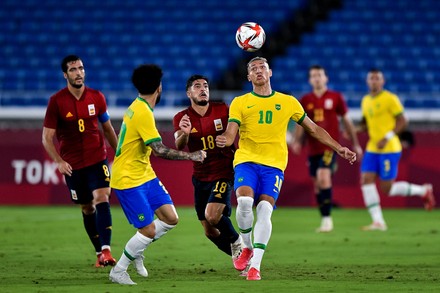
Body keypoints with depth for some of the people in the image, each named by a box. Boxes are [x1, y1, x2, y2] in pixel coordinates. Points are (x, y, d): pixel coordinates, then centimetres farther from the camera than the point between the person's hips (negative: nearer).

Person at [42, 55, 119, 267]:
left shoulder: (97, 97, 0)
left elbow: (108, 129, 14)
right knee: (87, 208, 7)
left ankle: (106, 250, -27)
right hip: (72, 165, 0)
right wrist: (59, 161, -19)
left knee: (101, 198, -19)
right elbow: (47, 137, -5)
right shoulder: (56, 101, -7)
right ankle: (99, 252, 20)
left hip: (97, 159, 0)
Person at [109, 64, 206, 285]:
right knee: (149, 230, -8)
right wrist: (192, 156, -19)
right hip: (128, 180, -9)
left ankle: (136, 250, 21)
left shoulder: (138, 107, 7)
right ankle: (118, 271, 7)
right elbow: (160, 151, -26)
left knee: (170, 218, 3)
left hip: (145, 175, 9)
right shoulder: (143, 113, -23)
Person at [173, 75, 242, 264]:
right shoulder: (181, 118, -2)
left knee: (212, 215, -24)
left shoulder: (223, 110, -3)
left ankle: (236, 242, 3)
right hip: (200, 176, 3)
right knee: (210, 232, 5)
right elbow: (179, 147, -18)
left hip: (224, 173, -3)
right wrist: (184, 133, -39)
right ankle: (239, 257, 24)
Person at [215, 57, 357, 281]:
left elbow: (314, 129, 21)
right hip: (246, 161, 0)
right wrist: (224, 140, -25)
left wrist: (339, 148, 14)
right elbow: (230, 134, -1)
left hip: (274, 165, 0)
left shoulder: (288, 102, 13)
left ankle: (255, 265, -17)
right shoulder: (240, 103, 9)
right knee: (244, 201, -24)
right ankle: (247, 247, 2)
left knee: (264, 209, -18)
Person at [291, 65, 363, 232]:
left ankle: (327, 218, -16)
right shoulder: (305, 101, 8)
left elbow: (346, 121, 9)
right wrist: (296, 141, -7)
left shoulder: (335, 98, 2)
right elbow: (301, 124, 11)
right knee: (317, 184, 7)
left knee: (323, 178, -22)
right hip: (313, 148, 4)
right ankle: (324, 219, 18)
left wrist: (355, 144, 11)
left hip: (330, 146, -4)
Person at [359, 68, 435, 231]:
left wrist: (387, 138, -19)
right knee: (366, 180, -8)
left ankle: (423, 191, 16)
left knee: (386, 188, -5)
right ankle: (378, 222, -4)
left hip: (389, 149, -7)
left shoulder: (390, 99, -9)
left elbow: (402, 121, -10)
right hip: (372, 149, 7)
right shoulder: (366, 100, 12)